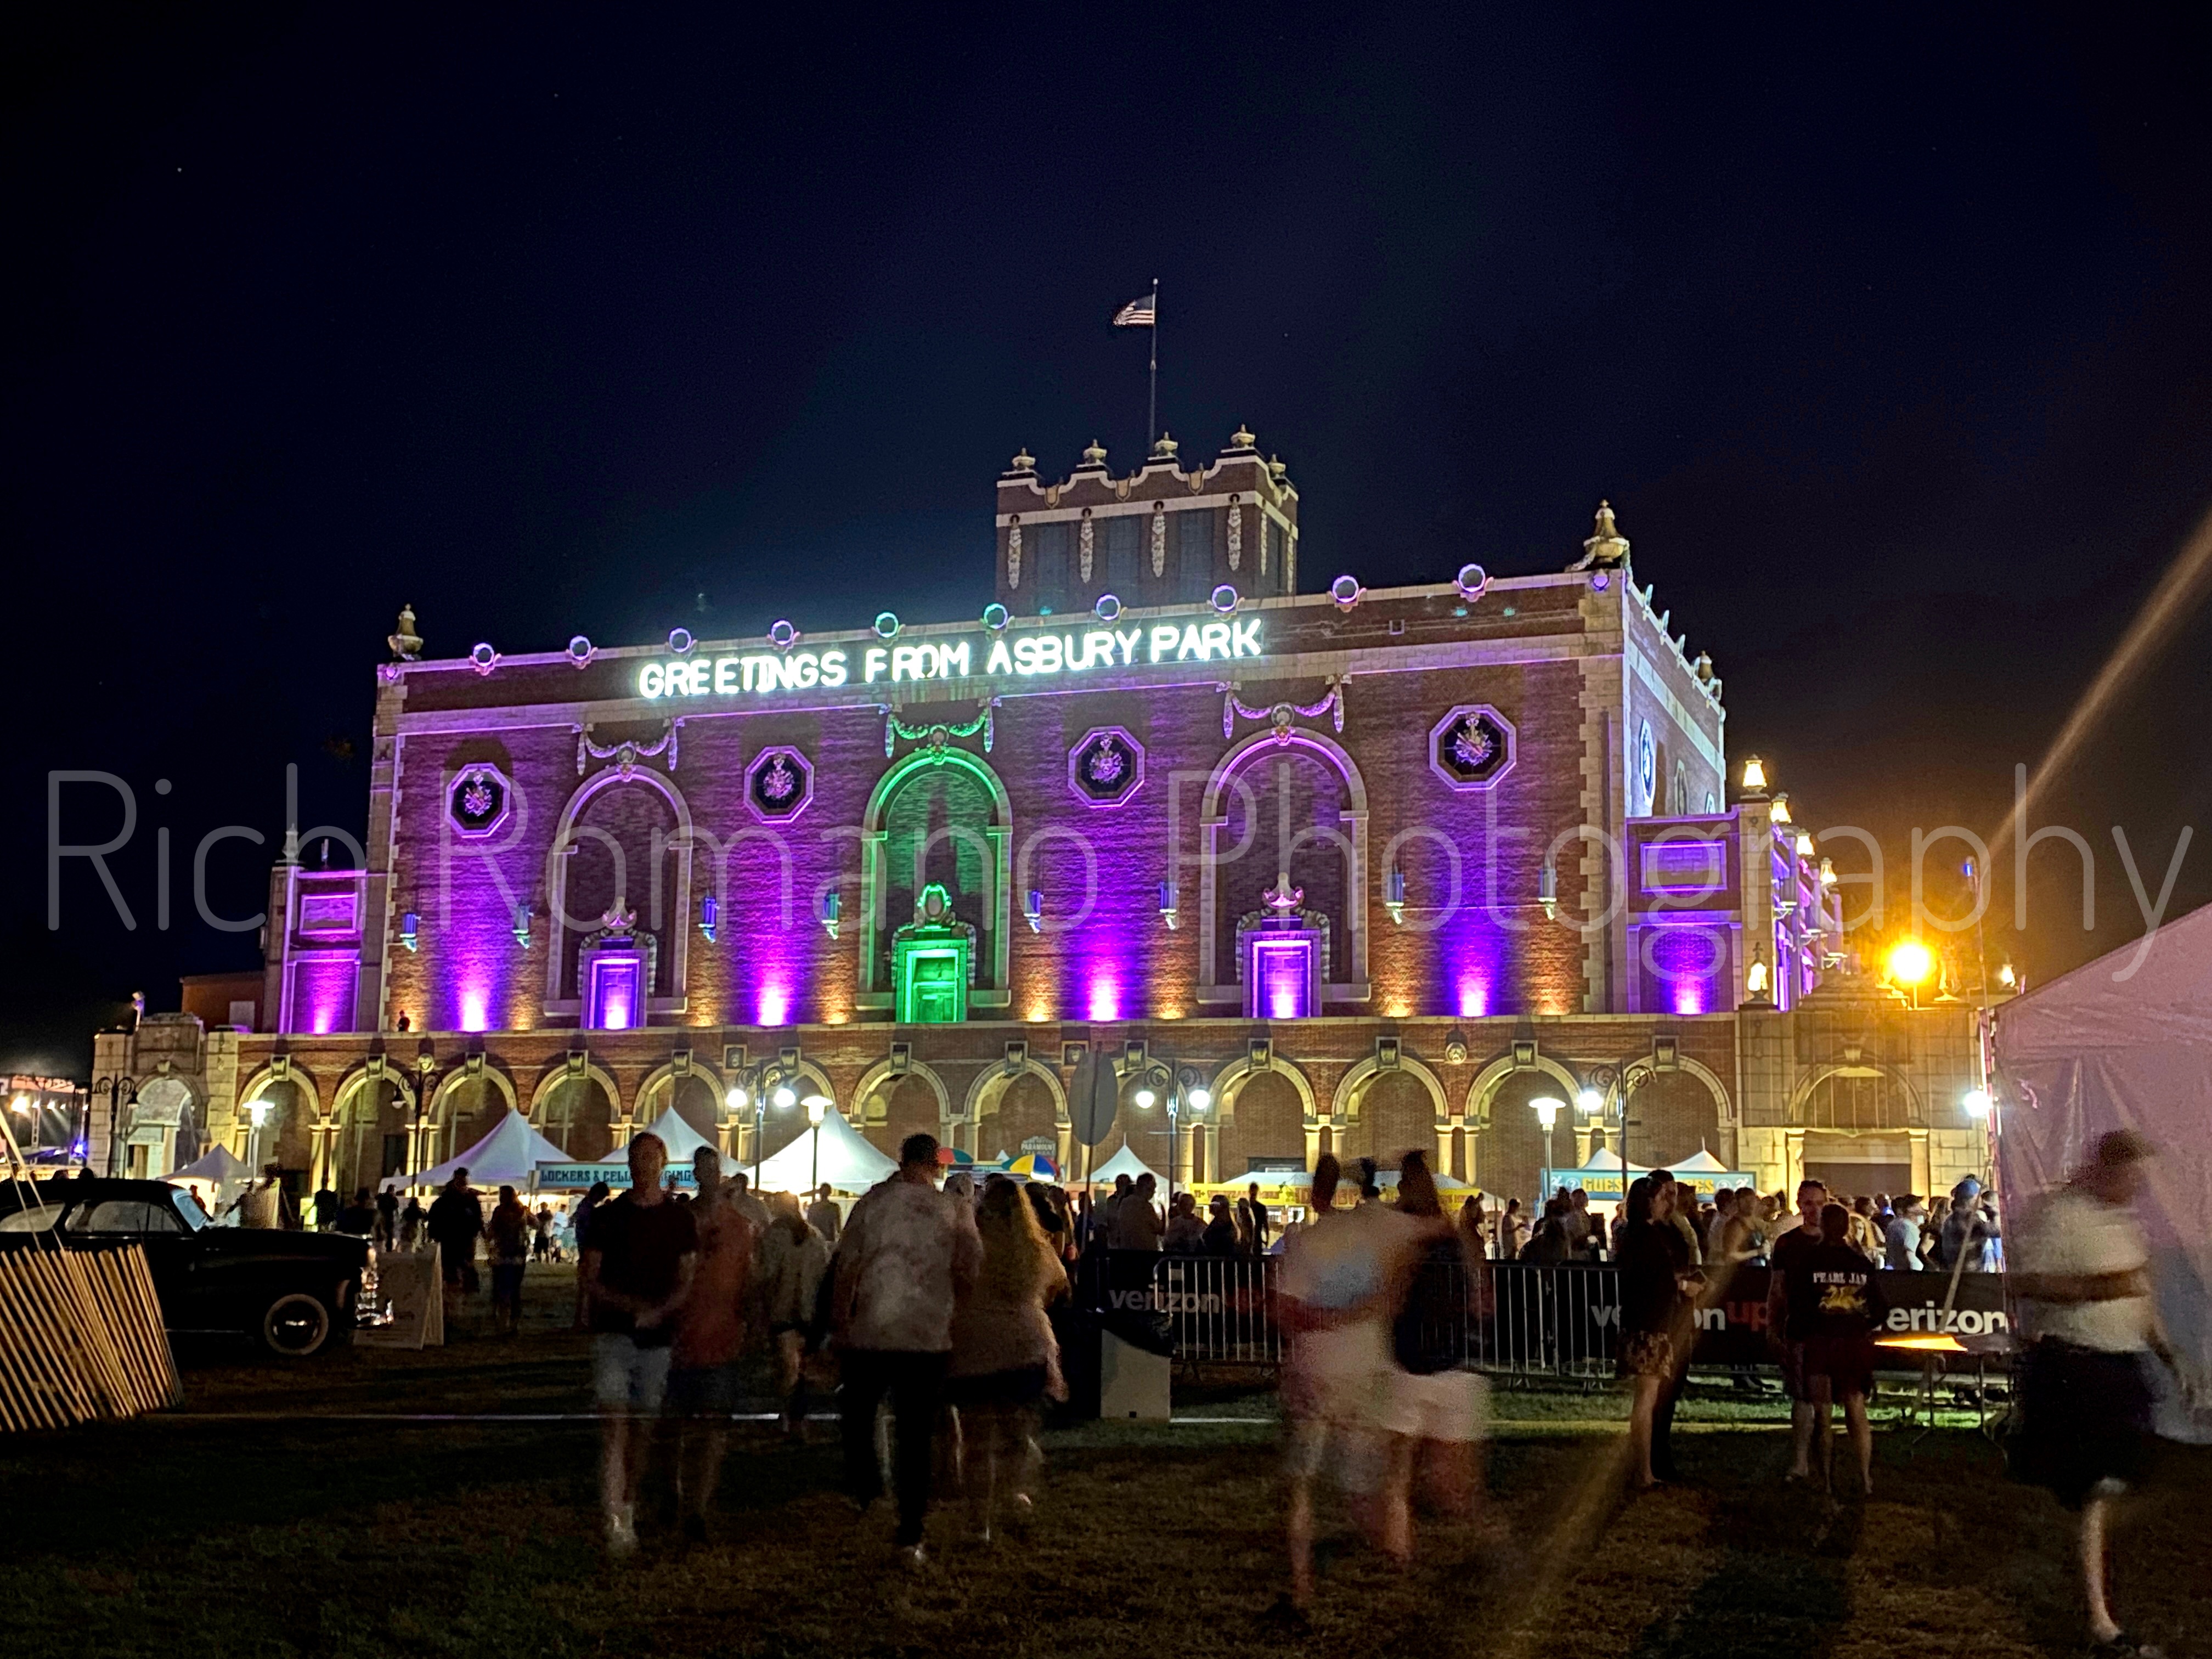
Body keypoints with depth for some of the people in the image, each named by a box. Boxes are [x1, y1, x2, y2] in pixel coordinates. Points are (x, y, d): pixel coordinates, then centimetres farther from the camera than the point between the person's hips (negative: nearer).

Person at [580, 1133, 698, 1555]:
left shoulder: (680, 1219, 6)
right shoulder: (608, 1216, 3)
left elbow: (687, 1282, 4)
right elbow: (588, 1279, 1)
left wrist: (660, 1311, -15)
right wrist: (629, 1305, -15)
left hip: (658, 1338, 2)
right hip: (613, 1334, -2)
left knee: (644, 1428, 9)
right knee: (614, 1425, -12)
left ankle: (629, 1509, 26)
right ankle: (615, 1524, -17)